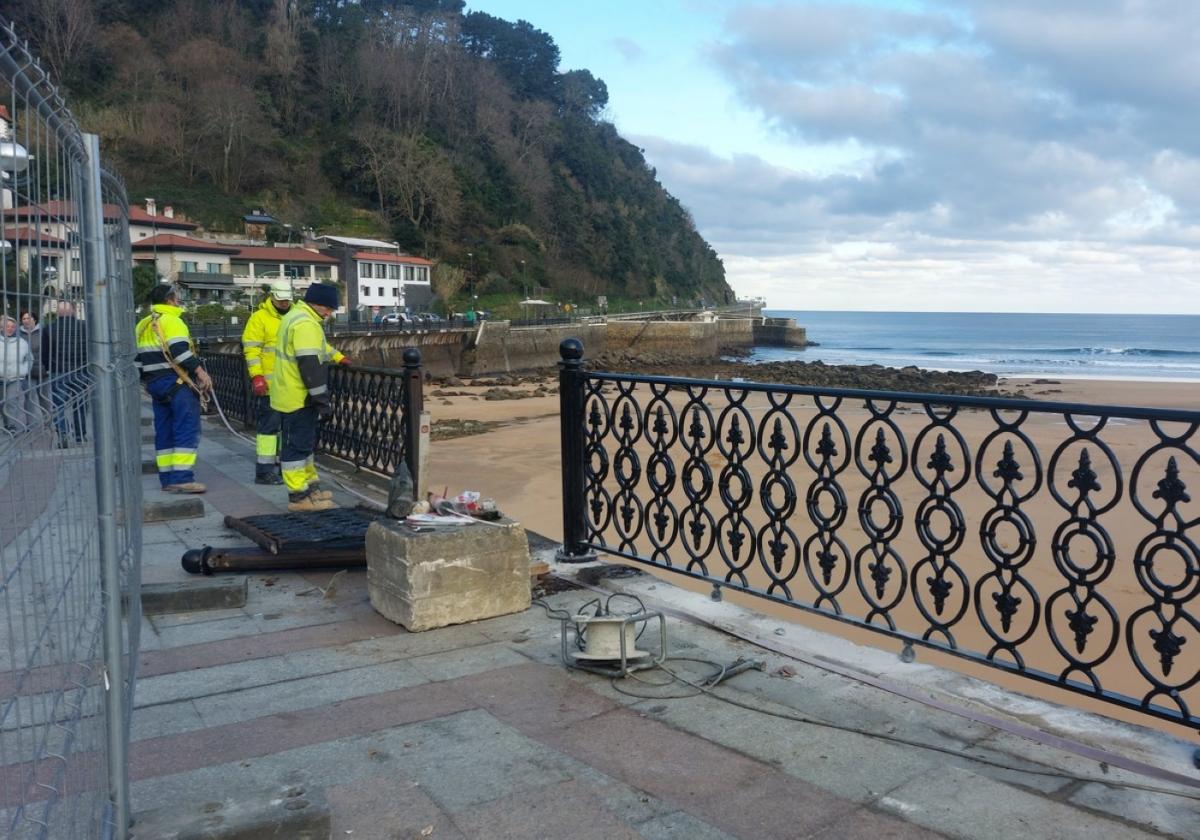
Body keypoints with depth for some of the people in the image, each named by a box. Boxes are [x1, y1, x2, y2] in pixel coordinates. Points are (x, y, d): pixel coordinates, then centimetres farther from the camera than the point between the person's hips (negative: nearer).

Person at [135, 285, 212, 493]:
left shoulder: (143, 325, 19)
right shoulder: (171, 321, -8)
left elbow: (138, 358, 22)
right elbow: (180, 350, -21)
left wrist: (148, 381, 29)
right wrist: (200, 371, -22)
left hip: (155, 382, 9)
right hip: (176, 382, -9)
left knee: (164, 431, 11)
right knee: (187, 428, -10)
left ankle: (167, 478, 13)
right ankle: (182, 478, -16)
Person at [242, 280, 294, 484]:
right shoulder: (259, 318, -6)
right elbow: (251, 349, -10)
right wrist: (256, 376, -19)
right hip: (270, 384, -7)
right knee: (269, 425, -5)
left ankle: (282, 464, 24)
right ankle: (263, 471, 1)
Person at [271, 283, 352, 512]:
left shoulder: (296, 316, 16)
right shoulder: (305, 324, -20)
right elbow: (310, 365, -24)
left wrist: (337, 357, 40)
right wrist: (323, 400, -22)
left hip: (290, 396, 11)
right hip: (298, 398, -11)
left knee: (304, 442, 19)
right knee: (298, 445, -5)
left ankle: (310, 485, 30)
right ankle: (298, 497, 0)